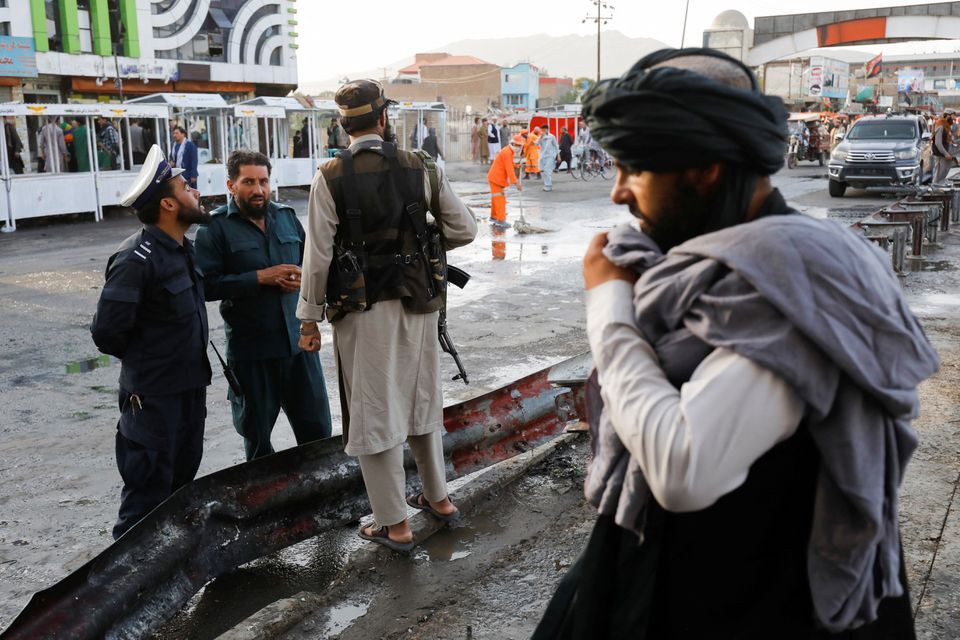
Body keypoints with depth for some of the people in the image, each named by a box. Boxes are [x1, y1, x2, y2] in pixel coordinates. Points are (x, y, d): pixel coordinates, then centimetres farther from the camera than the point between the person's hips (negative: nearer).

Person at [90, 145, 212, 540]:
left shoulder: (182, 249, 6)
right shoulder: (137, 259, -22)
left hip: (190, 386, 9)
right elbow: (107, 331, -23)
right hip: (153, 395, -9)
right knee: (148, 491, 1)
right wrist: (142, 360, -5)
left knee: (182, 479, 20)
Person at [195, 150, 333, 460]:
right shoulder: (216, 227, -5)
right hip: (251, 348, -4)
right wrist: (261, 277, -19)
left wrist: (302, 277, -4)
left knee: (317, 428, 11)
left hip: (298, 339, 4)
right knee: (257, 436, 12)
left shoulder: (286, 216, 10)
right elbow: (207, 284, -14)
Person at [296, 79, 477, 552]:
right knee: (421, 400, 21)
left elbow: (318, 255, -10)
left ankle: (394, 525, 16)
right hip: (417, 303, 4)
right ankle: (437, 497, 36)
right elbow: (464, 230, 2)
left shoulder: (330, 177, -10)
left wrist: (310, 318, -1)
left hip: (362, 309, -3)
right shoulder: (420, 168, -2)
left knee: (375, 413, 7)